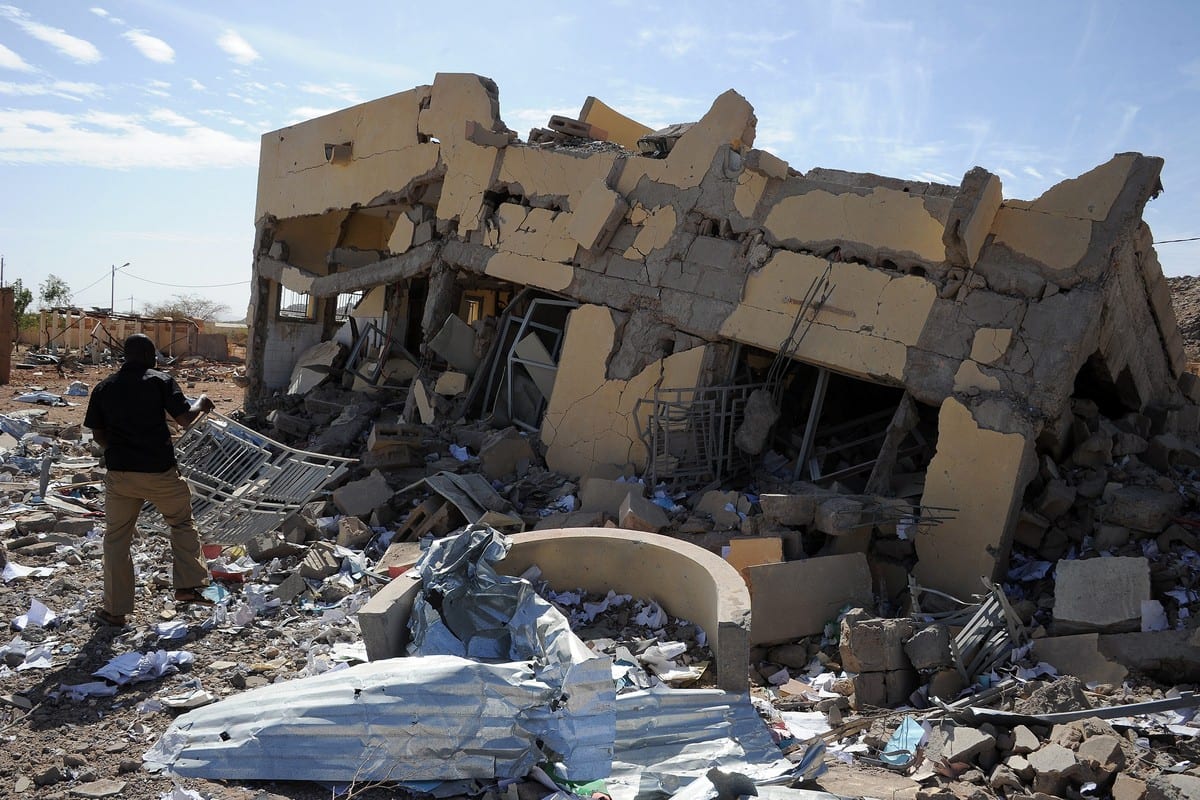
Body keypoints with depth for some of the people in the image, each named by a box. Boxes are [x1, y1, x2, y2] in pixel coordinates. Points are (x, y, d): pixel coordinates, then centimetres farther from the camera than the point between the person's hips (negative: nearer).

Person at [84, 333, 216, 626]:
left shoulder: (103, 388, 7)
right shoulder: (161, 381, -4)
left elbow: (97, 434, 10)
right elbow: (185, 418, -8)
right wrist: (201, 404, 12)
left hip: (119, 473, 2)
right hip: (160, 471, -2)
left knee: (116, 539, 12)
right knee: (182, 523, 19)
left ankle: (115, 610, 15)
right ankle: (188, 585, 11)